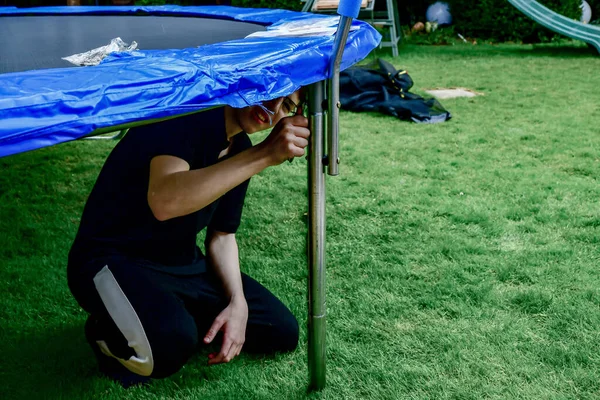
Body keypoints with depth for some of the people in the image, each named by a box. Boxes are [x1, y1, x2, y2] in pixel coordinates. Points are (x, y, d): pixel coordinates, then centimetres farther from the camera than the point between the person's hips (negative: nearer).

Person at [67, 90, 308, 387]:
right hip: (112, 260, -8)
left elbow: (221, 235, 11)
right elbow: (164, 201, -42)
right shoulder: (188, 118, -23)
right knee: (173, 342, -37)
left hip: (182, 263, 8)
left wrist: (238, 302, -6)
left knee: (282, 332, 2)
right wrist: (264, 155, -44)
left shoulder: (242, 152, 2)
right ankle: (108, 332, -3)